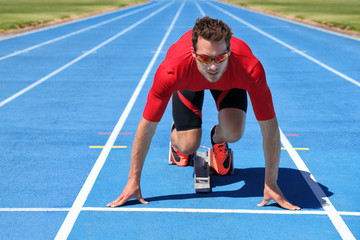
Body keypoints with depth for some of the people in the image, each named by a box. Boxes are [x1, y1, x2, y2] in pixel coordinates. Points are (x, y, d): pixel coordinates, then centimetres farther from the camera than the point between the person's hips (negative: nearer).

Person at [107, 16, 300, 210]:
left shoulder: (250, 69, -43)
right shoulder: (172, 70, -43)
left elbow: (269, 126, -33)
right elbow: (147, 127, -33)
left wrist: (271, 184, -32)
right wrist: (134, 181, -29)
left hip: (229, 80, 1)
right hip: (188, 82, 0)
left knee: (233, 132, -24)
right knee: (189, 146, -13)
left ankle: (218, 139, 15)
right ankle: (176, 137, 26)